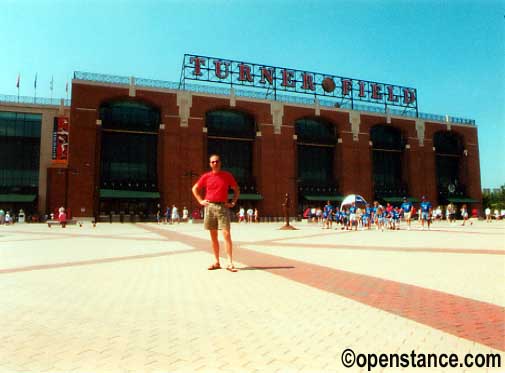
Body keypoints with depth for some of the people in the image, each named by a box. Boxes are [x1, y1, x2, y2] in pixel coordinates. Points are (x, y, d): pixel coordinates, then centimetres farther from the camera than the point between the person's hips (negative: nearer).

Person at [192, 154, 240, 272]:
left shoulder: (227, 176, 3)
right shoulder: (206, 176, 6)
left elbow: (237, 190, 13)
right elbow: (194, 189, 17)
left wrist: (233, 202, 2)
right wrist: (201, 201, 6)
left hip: (223, 207, -2)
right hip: (210, 207, 2)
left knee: (226, 234, -10)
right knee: (213, 236, 6)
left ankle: (230, 263, -8)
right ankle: (217, 262, 16)